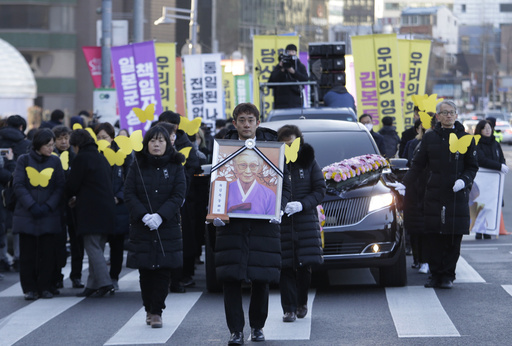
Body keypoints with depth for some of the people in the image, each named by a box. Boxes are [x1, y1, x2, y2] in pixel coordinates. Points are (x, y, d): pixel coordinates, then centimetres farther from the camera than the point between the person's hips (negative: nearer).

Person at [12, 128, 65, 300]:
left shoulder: (55, 161, 6)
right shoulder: (24, 160, 2)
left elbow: (60, 187, 4)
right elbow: (18, 185, -3)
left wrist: (48, 206, -9)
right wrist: (31, 205, -12)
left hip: (49, 214, 1)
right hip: (26, 215, -1)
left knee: (47, 252, 0)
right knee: (28, 253, 0)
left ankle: (46, 287, 10)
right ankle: (30, 289, 7)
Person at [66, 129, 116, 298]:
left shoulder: (81, 159, -10)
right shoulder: (101, 158, 16)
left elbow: (72, 184, -9)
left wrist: (71, 197, 15)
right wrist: (78, 198, 20)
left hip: (91, 211, -8)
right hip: (106, 209, 9)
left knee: (92, 248, -7)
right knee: (97, 249, 12)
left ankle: (105, 284, -15)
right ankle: (93, 285, 13)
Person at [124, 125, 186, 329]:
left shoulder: (175, 166, 4)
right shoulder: (138, 165, 5)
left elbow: (179, 195, -4)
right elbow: (129, 193, -1)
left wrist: (160, 216, -16)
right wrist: (143, 215, -14)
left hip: (167, 226, -1)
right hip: (141, 226, 1)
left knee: (163, 269, -4)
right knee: (145, 270, 3)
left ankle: (156, 311, 0)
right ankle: (149, 309, 14)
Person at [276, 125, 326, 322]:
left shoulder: (308, 162, 5)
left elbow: (320, 190, 3)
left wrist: (302, 204, -13)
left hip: (306, 221, 1)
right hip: (281, 222, -1)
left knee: (305, 266, 1)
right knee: (285, 268, -5)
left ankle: (302, 303, 22)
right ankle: (289, 309, 1)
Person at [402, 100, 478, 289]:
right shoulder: (430, 138, 8)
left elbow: (473, 166, 8)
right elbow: (417, 165, 10)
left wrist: (464, 180, -11)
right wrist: (403, 183, 1)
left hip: (457, 196, -1)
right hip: (434, 194, 1)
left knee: (453, 238, -2)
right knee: (433, 237, -2)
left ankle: (448, 276, 8)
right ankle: (436, 275, 8)